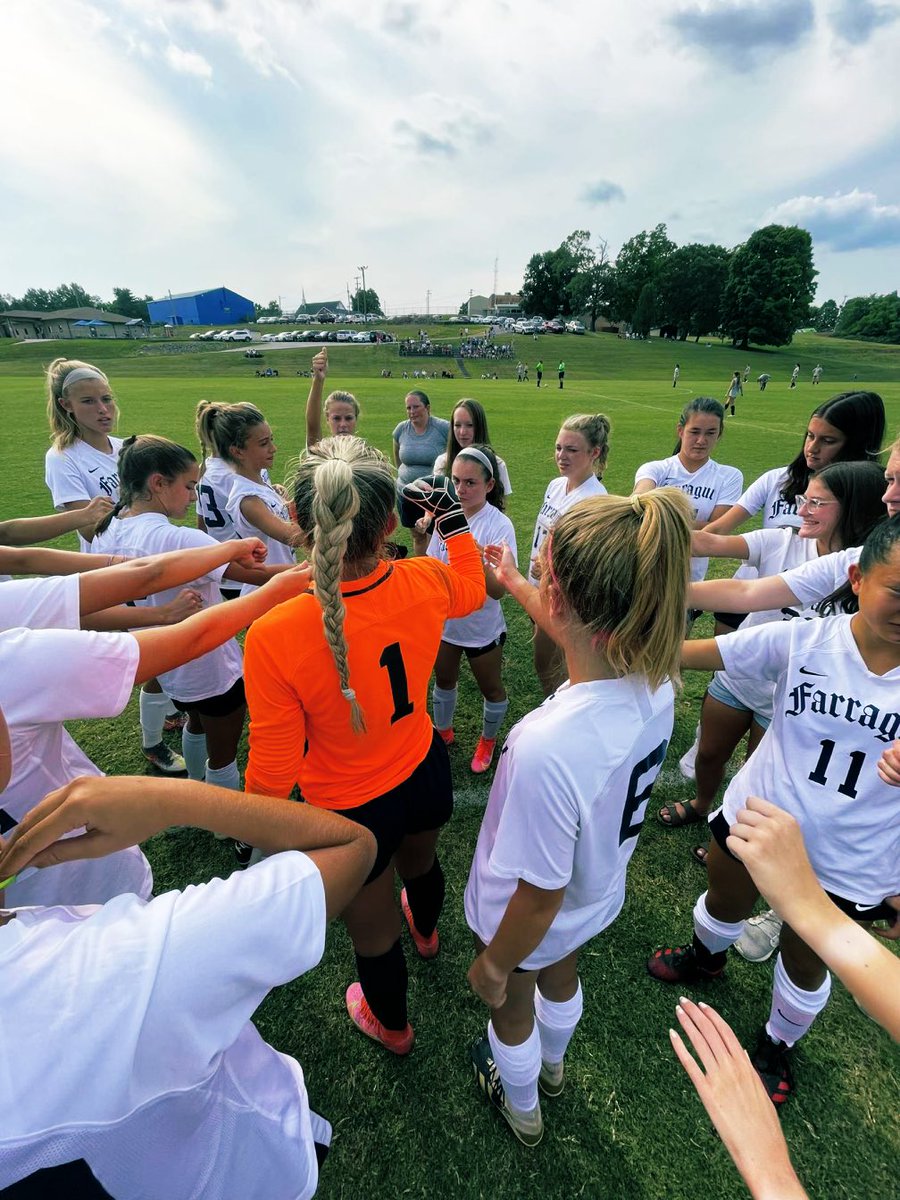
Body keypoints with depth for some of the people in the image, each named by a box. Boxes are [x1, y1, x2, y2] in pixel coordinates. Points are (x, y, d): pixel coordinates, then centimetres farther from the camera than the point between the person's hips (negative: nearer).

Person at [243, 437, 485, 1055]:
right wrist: (454, 518, 14)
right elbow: (473, 588, 4)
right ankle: (426, 931, 74)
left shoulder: (274, 638, -35)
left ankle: (392, 1027, 60)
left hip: (353, 811, -4)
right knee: (420, 859, 39)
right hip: (425, 772, 5)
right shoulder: (426, 584, -23)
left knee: (373, 934, 27)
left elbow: (272, 770, -20)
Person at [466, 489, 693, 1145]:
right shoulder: (657, 681, -24)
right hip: (599, 895, 6)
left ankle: (522, 1107, 64)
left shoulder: (546, 748, -47)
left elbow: (539, 896, -30)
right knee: (560, 975, 38)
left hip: (537, 922, -5)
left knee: (512, 1009, 30)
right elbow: (581, 635, -1)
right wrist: (514, 582, 13)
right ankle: (551, 1064, 71)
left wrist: (494, 965, -9)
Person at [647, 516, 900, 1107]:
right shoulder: (801, 640, -20)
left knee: (804, 965, 23)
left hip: (848, 864, 0)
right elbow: (686, 652, -23)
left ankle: (778, 1047, 56)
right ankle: (707, 955, 65)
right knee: (724, 904, 29)